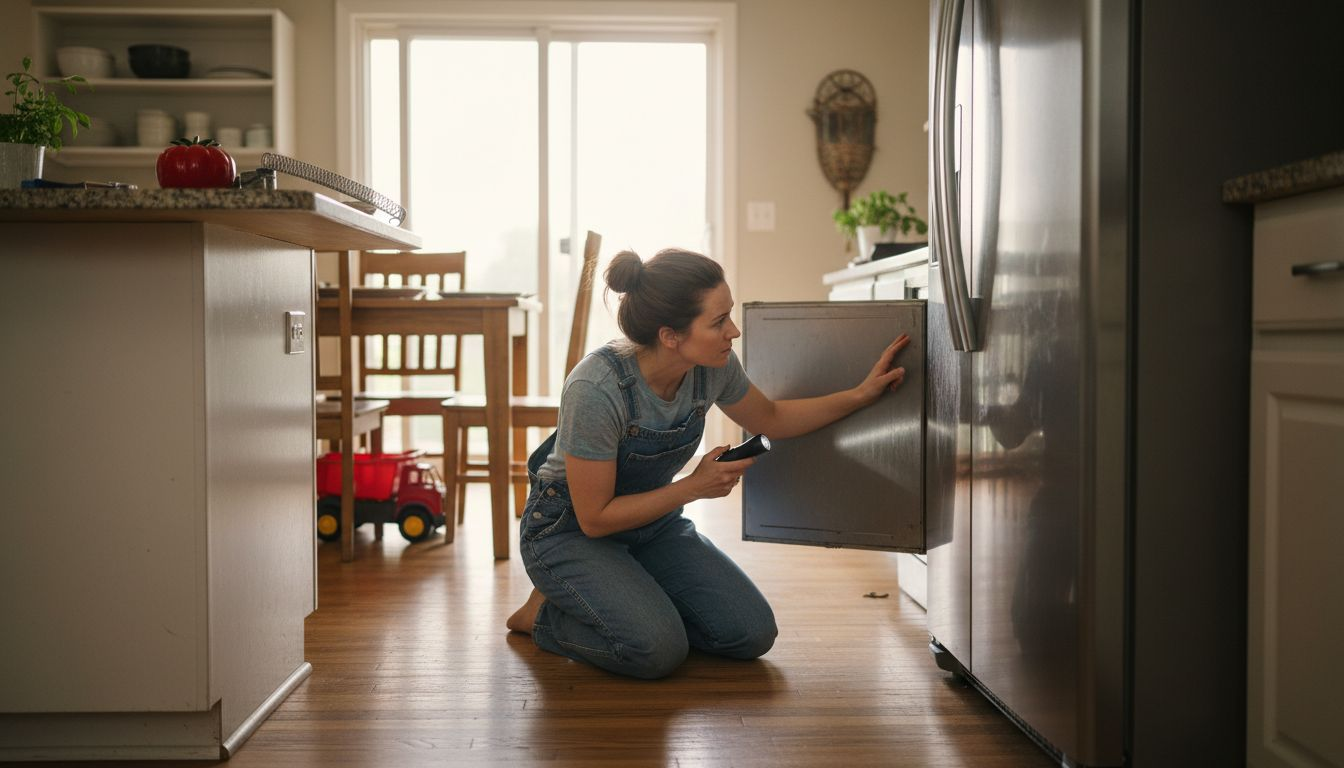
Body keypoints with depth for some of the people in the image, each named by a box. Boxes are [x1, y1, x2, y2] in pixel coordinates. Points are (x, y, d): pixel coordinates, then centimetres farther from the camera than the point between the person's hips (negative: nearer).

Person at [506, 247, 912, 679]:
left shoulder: (714, 367, -15)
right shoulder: (596, 388, -33)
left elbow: (771, 420, 8)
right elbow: (595, 518, -24)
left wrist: (861, 395, -1)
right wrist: (695, 487, -22)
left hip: (653, 523, 6)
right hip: (570, 532, -6)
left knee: (752, 635, -9)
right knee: (658, 649, -28)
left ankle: (637, 599, 13)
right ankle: (546, 613, -1)